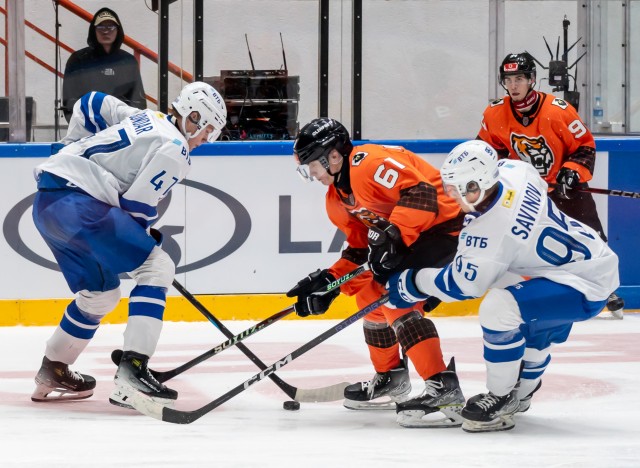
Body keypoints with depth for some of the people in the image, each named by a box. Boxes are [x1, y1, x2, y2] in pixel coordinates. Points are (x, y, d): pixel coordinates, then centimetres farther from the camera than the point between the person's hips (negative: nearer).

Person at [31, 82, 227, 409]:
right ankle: (132, 367, -19)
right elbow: (137, 204, -8)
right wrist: (150, 236, 11)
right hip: (79, 203, -10)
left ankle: (52, 373, 32)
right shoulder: (175, 149, -4)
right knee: (157, 267, -8)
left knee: (101, 293, 23)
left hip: (47, 203, 10)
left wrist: (76, 150, 40)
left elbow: (89, 104, 30)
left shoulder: (144, 118, 22)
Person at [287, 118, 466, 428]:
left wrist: (393, 237, -35)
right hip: (410, 236, 11)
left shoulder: (367, 163, -21)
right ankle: (390, 379, 32)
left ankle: (444, 390, -28)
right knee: (370, 292, 18)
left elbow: (421, 193, -31)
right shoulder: (337, 198, 12)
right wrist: (328, 281, 7)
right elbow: (359, 249, 17)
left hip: (446, 224, -11)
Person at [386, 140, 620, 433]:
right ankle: (522, 391, 54)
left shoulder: (490, 232, -27)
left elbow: (460, 285, -14)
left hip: (586, 286, -11)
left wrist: (410, 283, -1)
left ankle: (502, 401, -9)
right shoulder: (512, 170, -6)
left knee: (498, 309, -25)